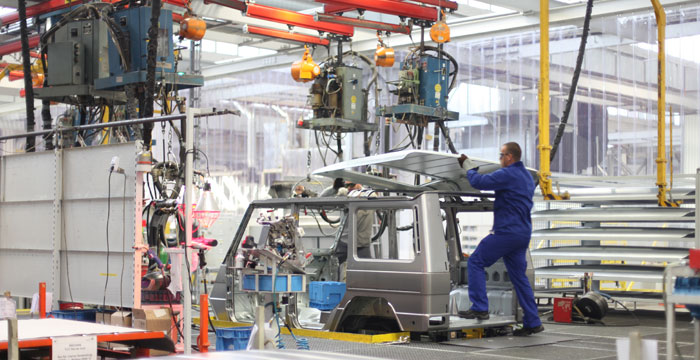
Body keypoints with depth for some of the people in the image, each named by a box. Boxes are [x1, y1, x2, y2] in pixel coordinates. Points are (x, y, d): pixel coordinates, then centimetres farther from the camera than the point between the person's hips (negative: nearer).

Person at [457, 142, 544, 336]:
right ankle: (533, 322, 12)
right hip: (523, 233, 9)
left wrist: (469, 168, 1)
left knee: (475, 262, -1)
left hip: (507, 232, -9)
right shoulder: (527, 176, 18)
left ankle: (480, 308, -6)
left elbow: (479, 182, -18)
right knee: (519, 276, 12)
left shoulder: (508, 174, -14)